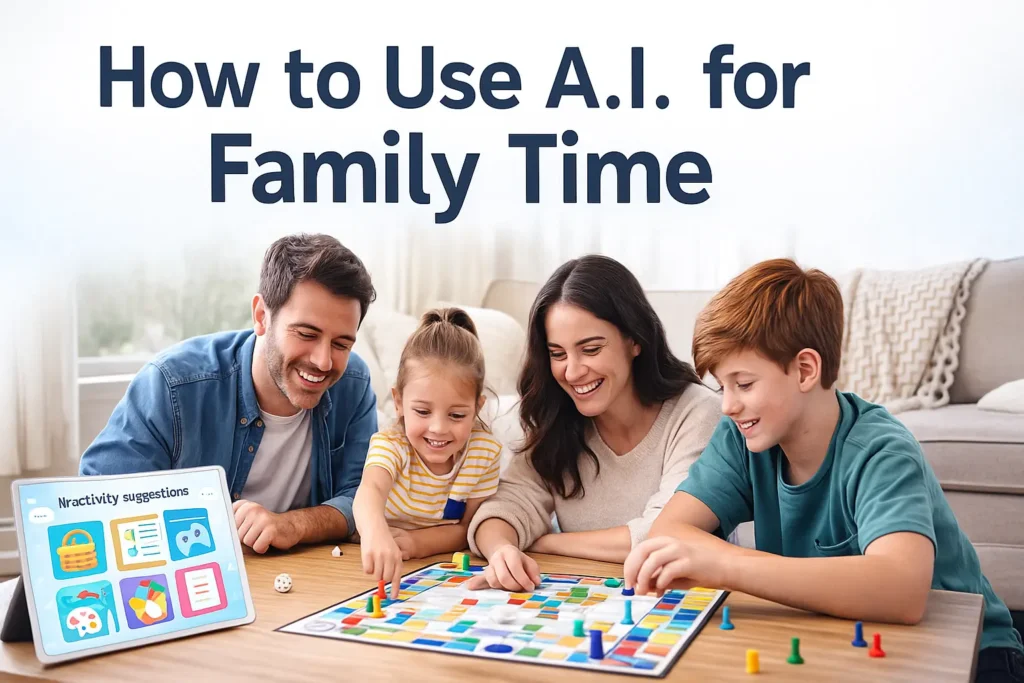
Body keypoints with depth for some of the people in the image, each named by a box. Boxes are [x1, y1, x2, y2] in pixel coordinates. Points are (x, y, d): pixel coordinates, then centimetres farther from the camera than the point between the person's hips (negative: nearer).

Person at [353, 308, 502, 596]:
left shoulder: (486, 452, -12)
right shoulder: (389, 445, -19)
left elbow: (470, 527, -5)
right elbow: (370, 490, -41)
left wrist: (417, 542, -24)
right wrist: (376, 535, -63)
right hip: (377, 567, -1)